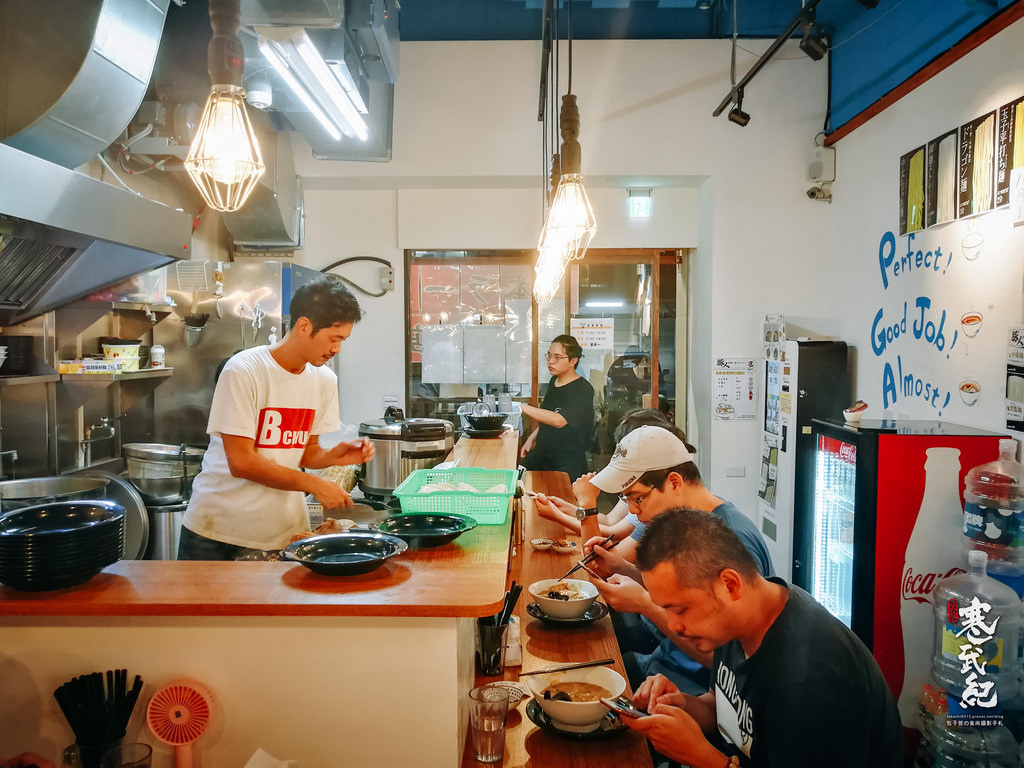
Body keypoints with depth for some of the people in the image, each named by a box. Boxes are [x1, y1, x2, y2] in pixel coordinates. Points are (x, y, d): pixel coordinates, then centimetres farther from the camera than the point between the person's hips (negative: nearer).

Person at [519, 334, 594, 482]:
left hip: (567, 464, -7)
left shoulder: (583, 390, -18)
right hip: (542, 453, 7)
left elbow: (559, 420, -32)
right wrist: (532, 438, 13)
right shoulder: (554, 381, 9)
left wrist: (522, 407, -34)